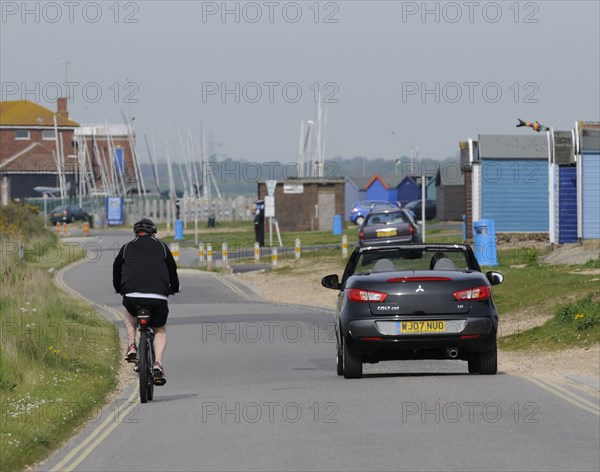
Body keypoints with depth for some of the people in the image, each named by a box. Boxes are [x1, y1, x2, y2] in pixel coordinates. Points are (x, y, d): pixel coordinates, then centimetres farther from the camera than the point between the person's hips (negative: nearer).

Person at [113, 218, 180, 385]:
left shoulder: (127, 248, 18)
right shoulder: (161, 246, 17)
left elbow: (116, 269, 28)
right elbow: (172, 269, 25)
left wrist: (119, 289, 47)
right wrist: (174, 289, 44)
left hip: (132, 295, 1)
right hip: (158, 297, 0)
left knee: (129, 315, 36)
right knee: (160, 331, 20)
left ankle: (132, 347, 15)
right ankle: (158, 364, -2)